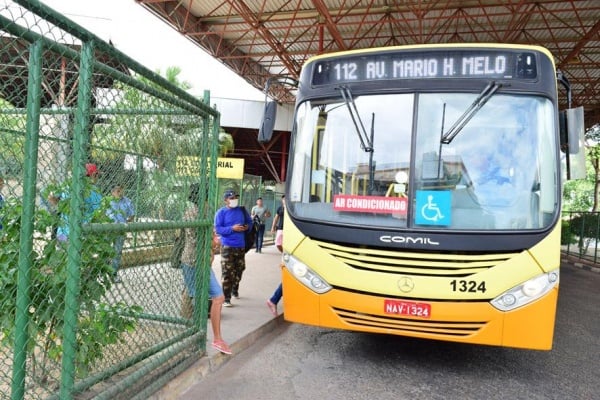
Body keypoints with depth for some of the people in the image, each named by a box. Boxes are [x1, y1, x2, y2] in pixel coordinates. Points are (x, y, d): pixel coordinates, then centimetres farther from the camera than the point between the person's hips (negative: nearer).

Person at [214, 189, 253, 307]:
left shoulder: (242, 210, 7)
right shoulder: (221, 212, -6)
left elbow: (249, 222, 20)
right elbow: (218, 229, -11)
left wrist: (247, 227, -4)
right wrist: (232, 228, -21)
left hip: (241, 245, 5)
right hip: (227, 246, -5)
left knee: (239, 269, 17)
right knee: (227, 273, -9)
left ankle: (235, 290, 41)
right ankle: (226, 298, -4)